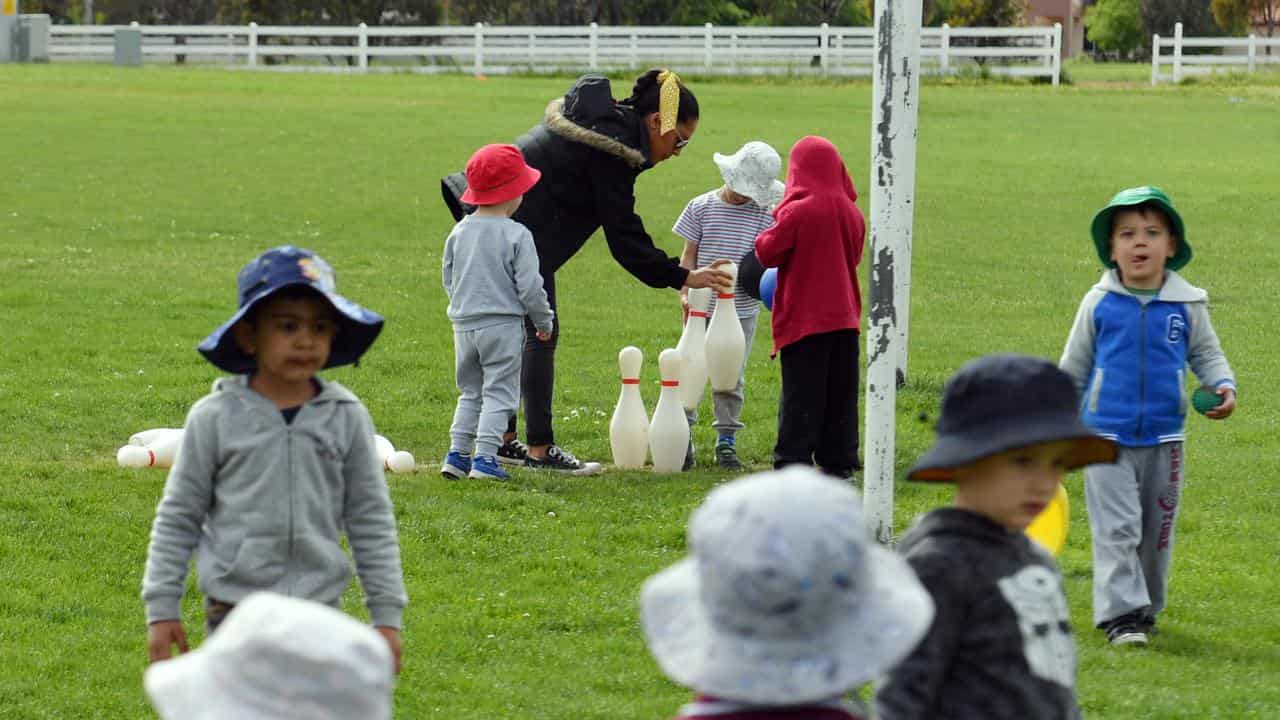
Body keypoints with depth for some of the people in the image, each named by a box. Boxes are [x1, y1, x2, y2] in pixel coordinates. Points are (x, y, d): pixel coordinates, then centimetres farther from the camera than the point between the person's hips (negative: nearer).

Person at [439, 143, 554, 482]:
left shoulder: (459, 232, 4)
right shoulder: (516, 235, -13)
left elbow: (449, 279, 12)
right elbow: (529, 287, -12)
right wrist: (544, 321, 3)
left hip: (463, 324, 5)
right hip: (502, 325, -5)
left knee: (470, 393, 17)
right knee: (499, 392, 1)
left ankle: (457, 453, 12)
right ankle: (485, 457, -7)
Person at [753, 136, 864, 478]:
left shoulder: (798, 212, -15)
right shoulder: (852, 213, 4)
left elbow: (768, 253, -10)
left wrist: (763, 238, 10)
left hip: (805, 318, -5)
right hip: (845, 317, 5)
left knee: (801, 395, -2)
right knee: (841, 395, 9)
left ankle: (794, 461, -4)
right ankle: (839, 461, 12)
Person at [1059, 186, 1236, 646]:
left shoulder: (1187, 305, -1)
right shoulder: (1099, 303, -2)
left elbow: (1207, 354, 11)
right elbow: (1074, 367, 8)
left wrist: (1223, 386, -10)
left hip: (1163, 439, 2)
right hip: (1106, 436, -2)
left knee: (1157, 531, 11)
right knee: (1116, 528, -9)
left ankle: (1146, 609, 26)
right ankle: (1120, 613, -10)